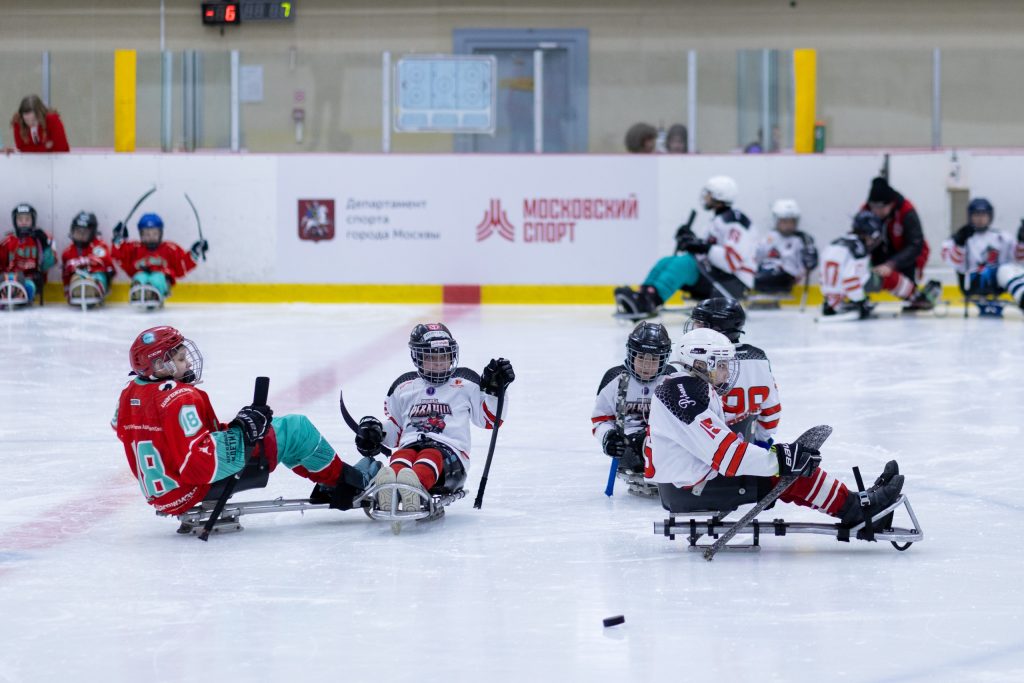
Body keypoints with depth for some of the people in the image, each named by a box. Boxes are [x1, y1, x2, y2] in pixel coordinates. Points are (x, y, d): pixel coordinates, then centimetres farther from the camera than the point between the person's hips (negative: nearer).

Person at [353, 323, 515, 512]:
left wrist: (496, 388, 6)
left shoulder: (466, 384, 22)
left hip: (449, 449, -2)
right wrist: (373, 430, 9)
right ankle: (387, 490, -72)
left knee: (432, 456, -40)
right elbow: (393, 430, 31)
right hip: (409, 445, 2)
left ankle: (415, 486, -75)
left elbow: (490, 419, 20)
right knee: (401, 458, -37)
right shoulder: (403, 388, 27)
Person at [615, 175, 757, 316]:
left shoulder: (735, 222, -12)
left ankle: (649, 300, -46)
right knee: (666, 262, -5)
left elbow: (733, 261, -23)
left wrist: (705, 248, -22)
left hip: (734, 282, -10)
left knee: (685, 262, -29)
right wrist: (692, 239, 1)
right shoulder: (718, 220, 22)